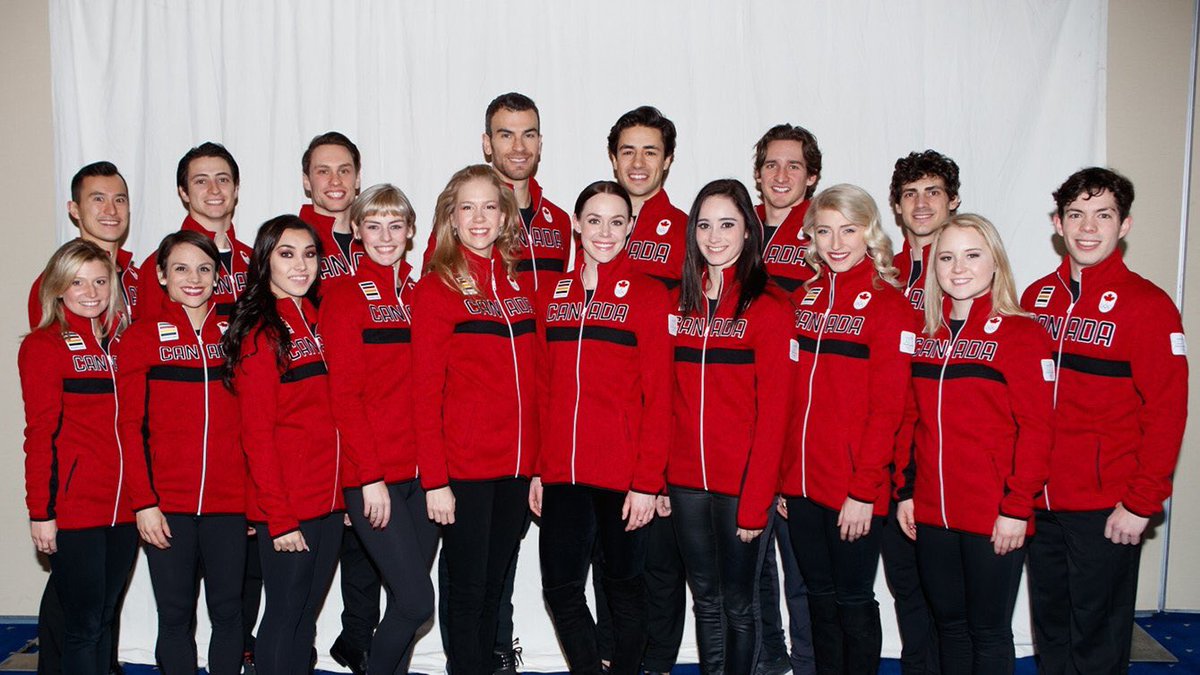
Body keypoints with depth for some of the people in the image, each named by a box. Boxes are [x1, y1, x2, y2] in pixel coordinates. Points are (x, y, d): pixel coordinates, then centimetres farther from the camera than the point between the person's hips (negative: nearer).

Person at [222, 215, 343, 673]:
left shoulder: (315, 321, 12)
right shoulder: (262, 332, -9)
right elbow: (256, 435, -12)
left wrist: (347, 491, 8)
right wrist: (279, 517, -15)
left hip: (328, 499, 7)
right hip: (285, 507, -7)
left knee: (306, 618, 14)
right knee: (285, 618, 3)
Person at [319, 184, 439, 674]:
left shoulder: (419, 295, 13)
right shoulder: (344, 296, -3)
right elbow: (344, 395, -8)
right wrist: (371, 476, -13)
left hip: (421, 469, 5)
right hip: (372, 473, -5)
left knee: (407, 601, 9)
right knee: (417, 601, -9)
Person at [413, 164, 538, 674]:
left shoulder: (519, 284, 11)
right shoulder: (436, 288, -5)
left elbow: (532, 380, 12)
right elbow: (426, 390, -8)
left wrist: (537, 464, 8)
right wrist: (434, 479, -12)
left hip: (516, 466, 5)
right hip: (463, 469, -5)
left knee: (494, 589, 15)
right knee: (468, 592, 5)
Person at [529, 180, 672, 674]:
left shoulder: (648, 294, -3)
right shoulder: (553, 295, 9)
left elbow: (658, 396, -6)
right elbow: (544, 390, 11)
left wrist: (647, 480, -11)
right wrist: (538, 468, 8)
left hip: (623, 474, -3)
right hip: (562, 471, 3)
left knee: (623, 583, 10)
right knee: (560, 588, 5)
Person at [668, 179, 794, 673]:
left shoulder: (768, 306, -8)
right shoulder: (681, 302, 8)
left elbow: (773, 412, -11)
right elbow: (669, 399, 9)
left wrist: (755, 500, -14)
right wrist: (656, 475, 3)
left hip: (741, 484, -4)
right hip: (686, 480, 4)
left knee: (737, 603, 7)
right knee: (705, 599, 15)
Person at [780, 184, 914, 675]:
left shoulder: (888, 305, -7)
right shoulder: (804, 298, 9)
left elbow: (887, 409, -11)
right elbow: (791, 395, 10)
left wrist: (864, 490, -14)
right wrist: (784, 475, 7)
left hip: (853, 488, -5)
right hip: (801, 482, 5)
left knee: (852, 601, 7)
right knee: (820, 599, 16)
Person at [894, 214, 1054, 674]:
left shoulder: (1021, 334, -7)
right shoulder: (924, 335, 8)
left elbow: (1036, 429, -11)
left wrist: (1016, 508, -15)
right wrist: (905, 491, 8)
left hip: (995, 517, -4)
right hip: (930, 514, 5)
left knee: (988, 629, 8)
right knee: (949, 622, 16)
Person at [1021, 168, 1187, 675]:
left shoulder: (1148, 305, -8)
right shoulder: (1037, 297, 7)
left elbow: (1166, 412, -11)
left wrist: (1141, 502, -14)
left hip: (1105, 509, -5)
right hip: (1038, 500, 5)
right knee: (1049, 630, 17)